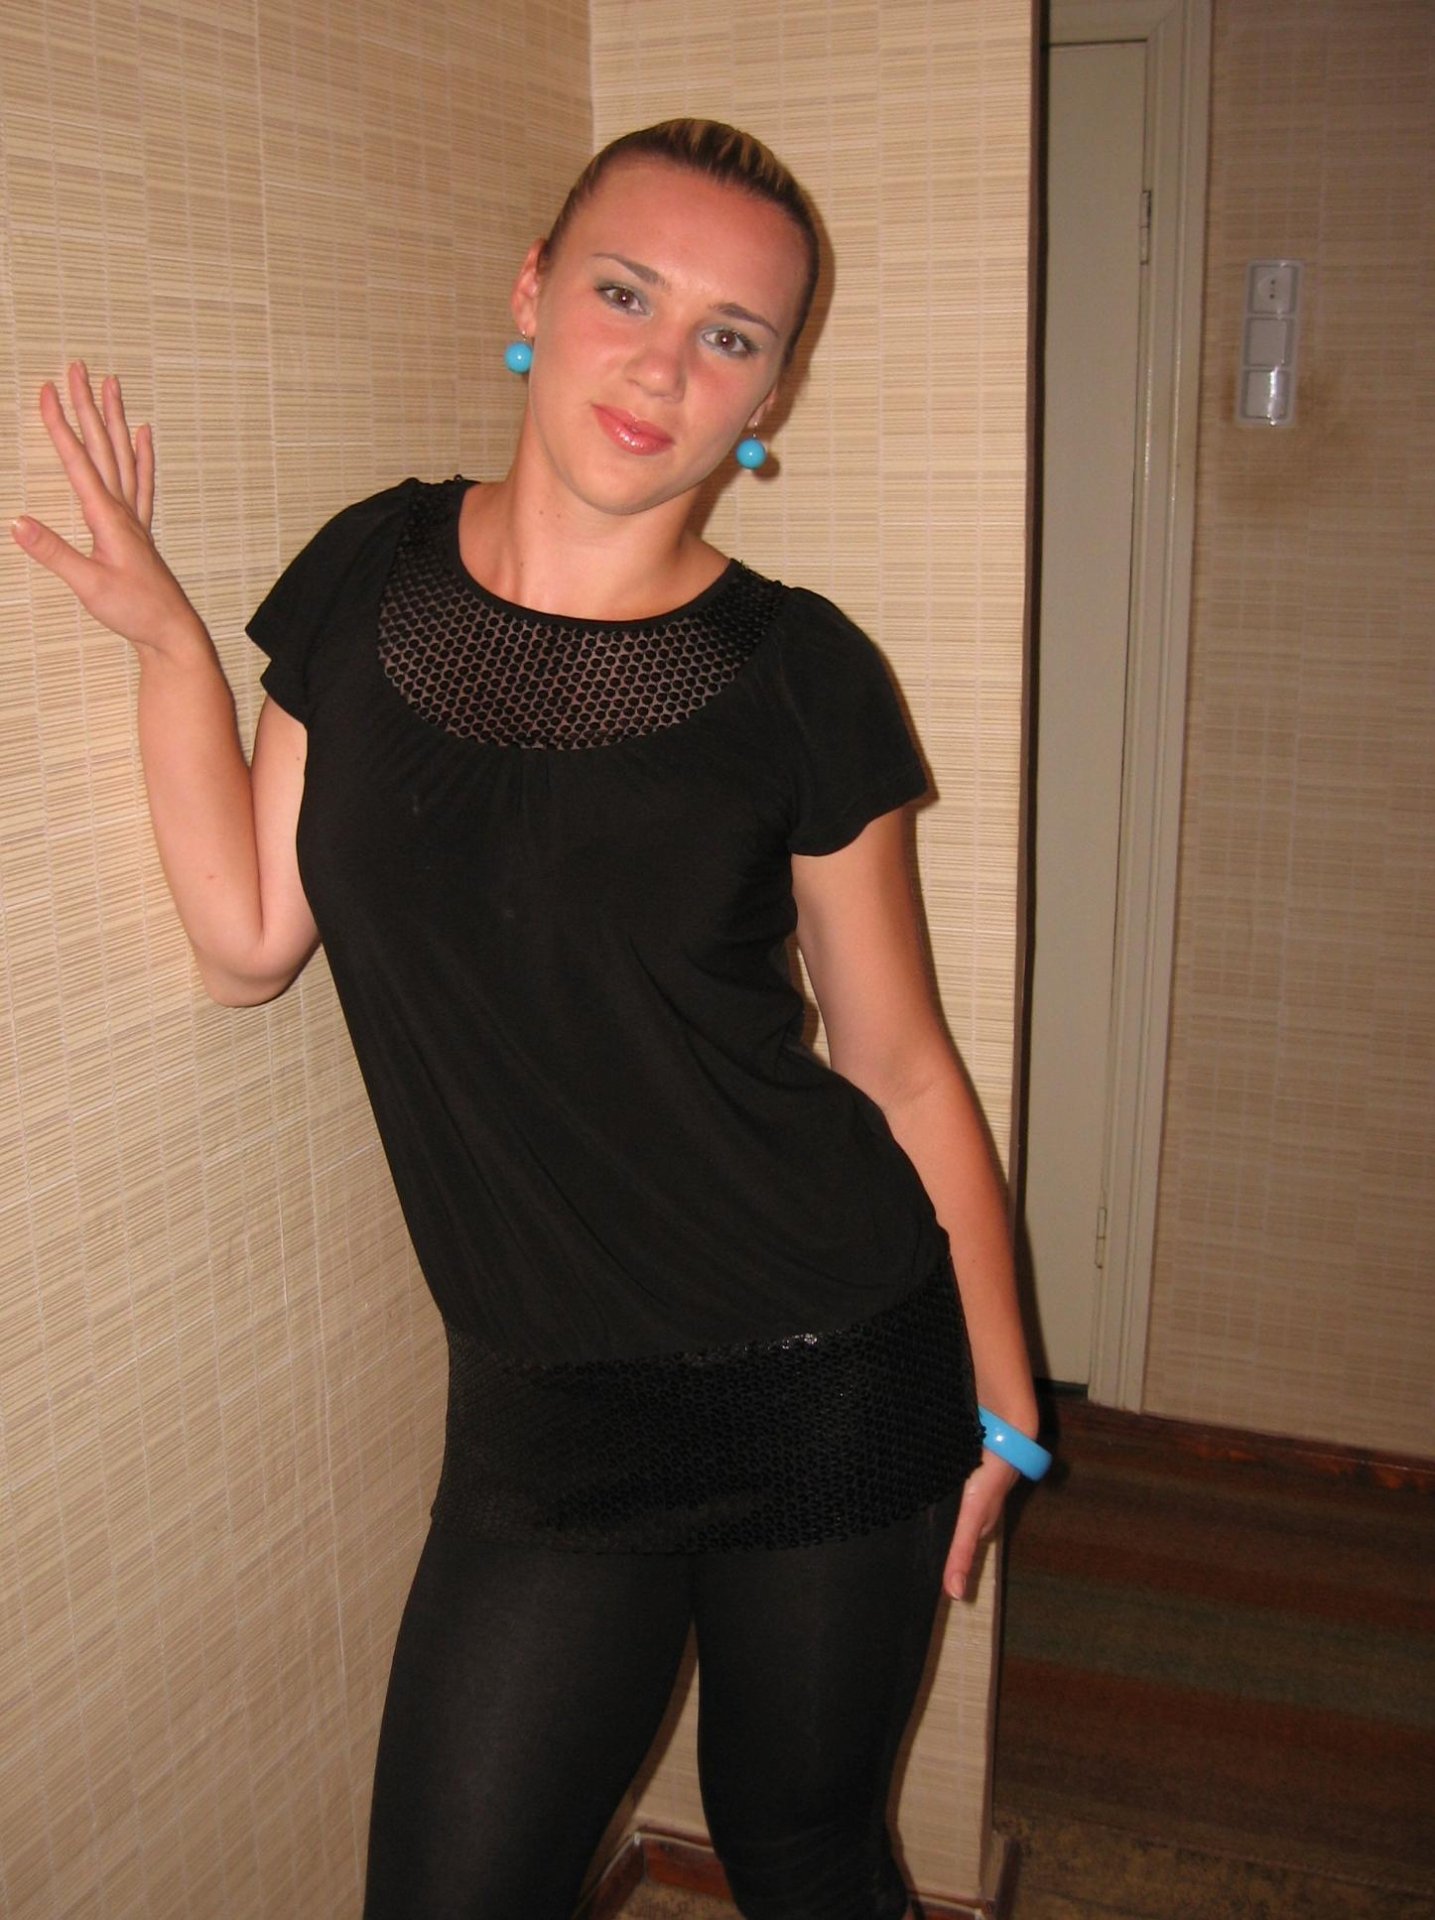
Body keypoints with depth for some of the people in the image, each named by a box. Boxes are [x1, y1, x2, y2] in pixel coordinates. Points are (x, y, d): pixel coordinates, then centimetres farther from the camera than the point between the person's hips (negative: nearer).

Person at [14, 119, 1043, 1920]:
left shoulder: (798, 677, -8)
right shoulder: (369, 578, 0)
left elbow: (900, 1063, -1)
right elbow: (248, 942, 5)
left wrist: (1001, 1402, 4)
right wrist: (167, 640, -4)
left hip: (836, 1381, -1)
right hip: (544, 1416, 2)